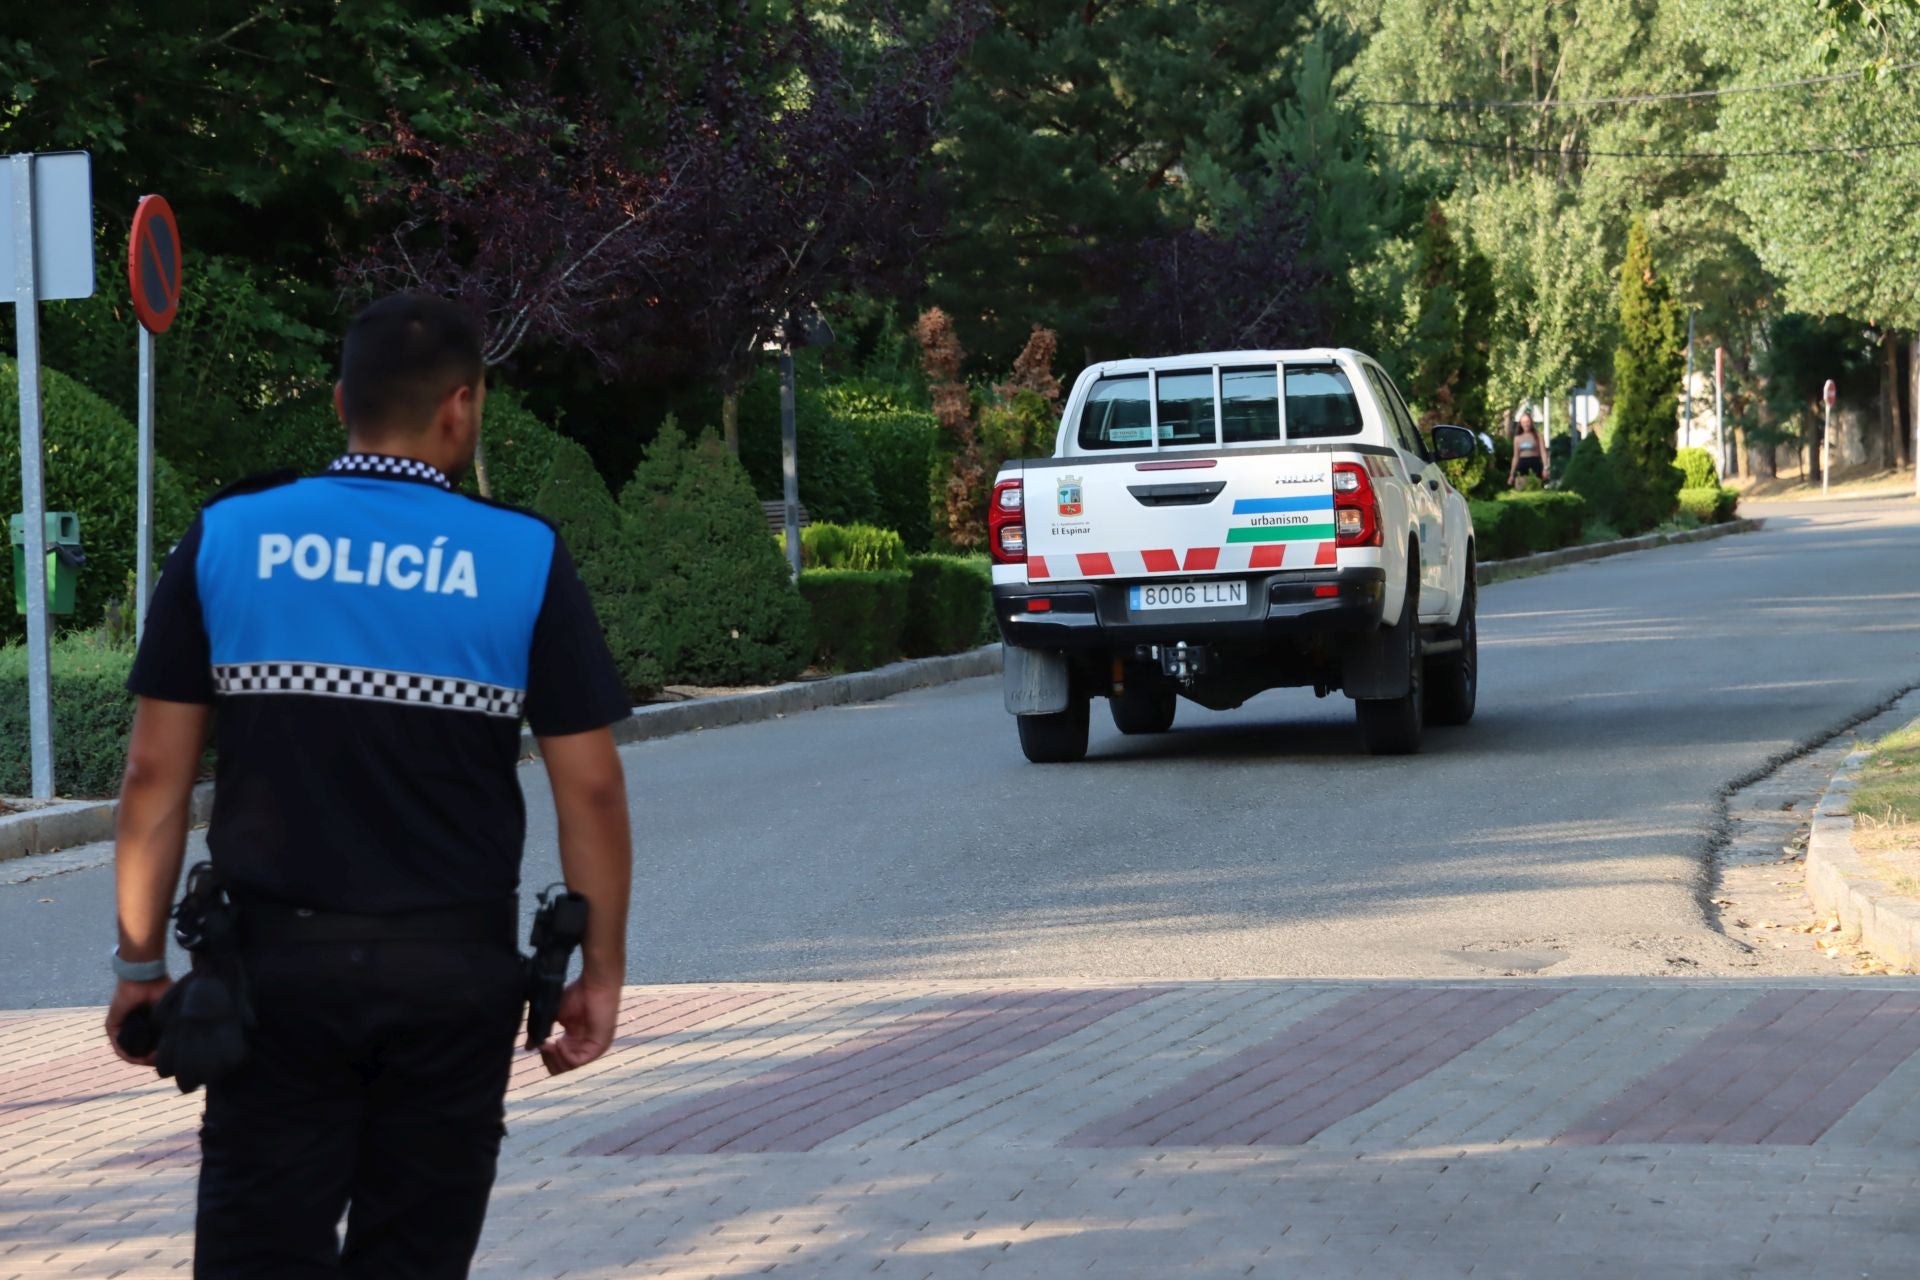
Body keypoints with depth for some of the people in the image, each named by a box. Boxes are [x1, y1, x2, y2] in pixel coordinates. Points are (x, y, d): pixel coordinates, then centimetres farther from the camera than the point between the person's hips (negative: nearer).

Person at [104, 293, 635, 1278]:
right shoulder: (524, 559, -2)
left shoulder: (226, 538, 1)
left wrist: (141, 960, 6)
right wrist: (600, 970, 7)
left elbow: (157, 771, -1)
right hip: (456, 970, 0)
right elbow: (590, 788, -2)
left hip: (276, 964, 0)